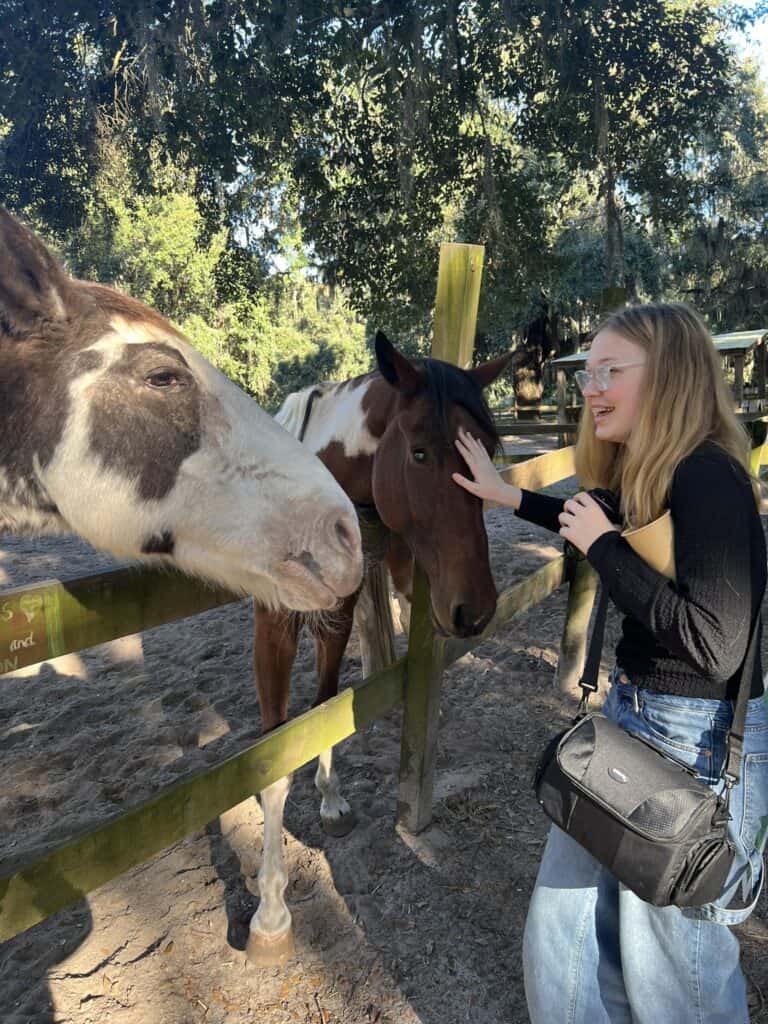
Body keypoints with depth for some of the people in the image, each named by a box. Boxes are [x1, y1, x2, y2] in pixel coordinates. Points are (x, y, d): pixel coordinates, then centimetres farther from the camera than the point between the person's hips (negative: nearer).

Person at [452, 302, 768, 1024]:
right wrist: (503, 493, 23)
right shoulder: (645, 475, 4)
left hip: (697, 742, -9)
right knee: (567, 916, 23)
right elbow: (596, 521, 26)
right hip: (630, 710, 9)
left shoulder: (709, 478, -23)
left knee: (670, 961, 14)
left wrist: (602, 545, -23)